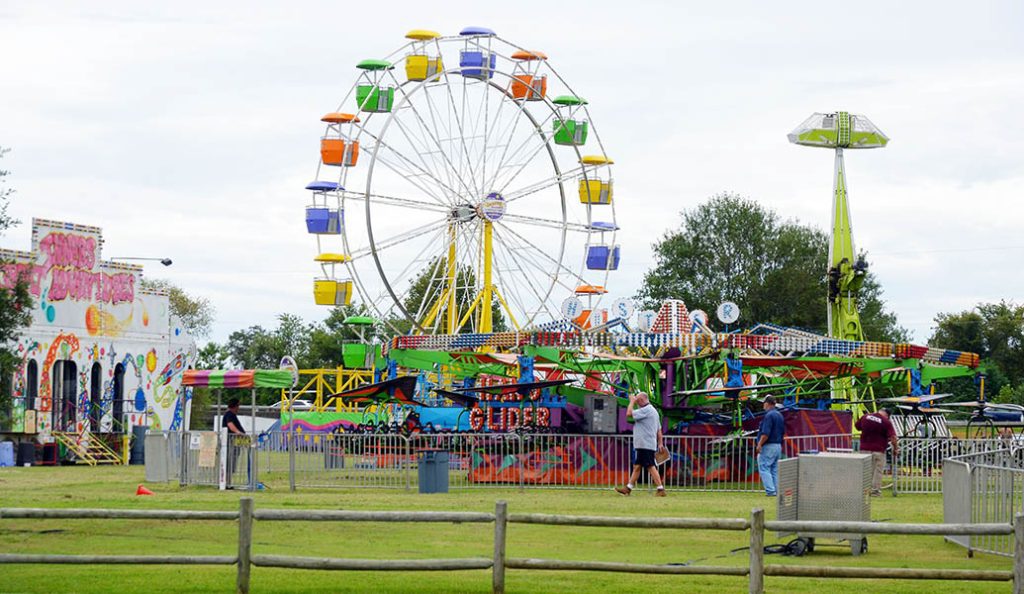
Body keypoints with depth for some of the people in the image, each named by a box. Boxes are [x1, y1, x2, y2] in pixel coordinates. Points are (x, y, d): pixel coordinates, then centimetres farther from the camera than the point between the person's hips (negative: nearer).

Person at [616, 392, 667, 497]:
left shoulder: (646, 410, -14)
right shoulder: (653, 410, 19)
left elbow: (629, 413, -18)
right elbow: (659, 429, 20)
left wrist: (632, 401, -5)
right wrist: (660, 443, 19)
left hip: (646, 445, -10)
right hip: (642, 445, 10)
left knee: (651, 467, -11)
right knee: (636, 466, 13)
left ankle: (660, 489, -12)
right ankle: (628, 488, 19)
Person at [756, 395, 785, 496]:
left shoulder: (769, 415, -15)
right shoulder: (780, 415, 14)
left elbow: (766, 433, -21)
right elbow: (783, 432, 18)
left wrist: (759, 444, -16)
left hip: (768, 446, -9)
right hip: (778, 446, 9)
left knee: (764, 468, -6)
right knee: (775, 470, 12)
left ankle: (770, 491, -14)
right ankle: (776, 491, 10)